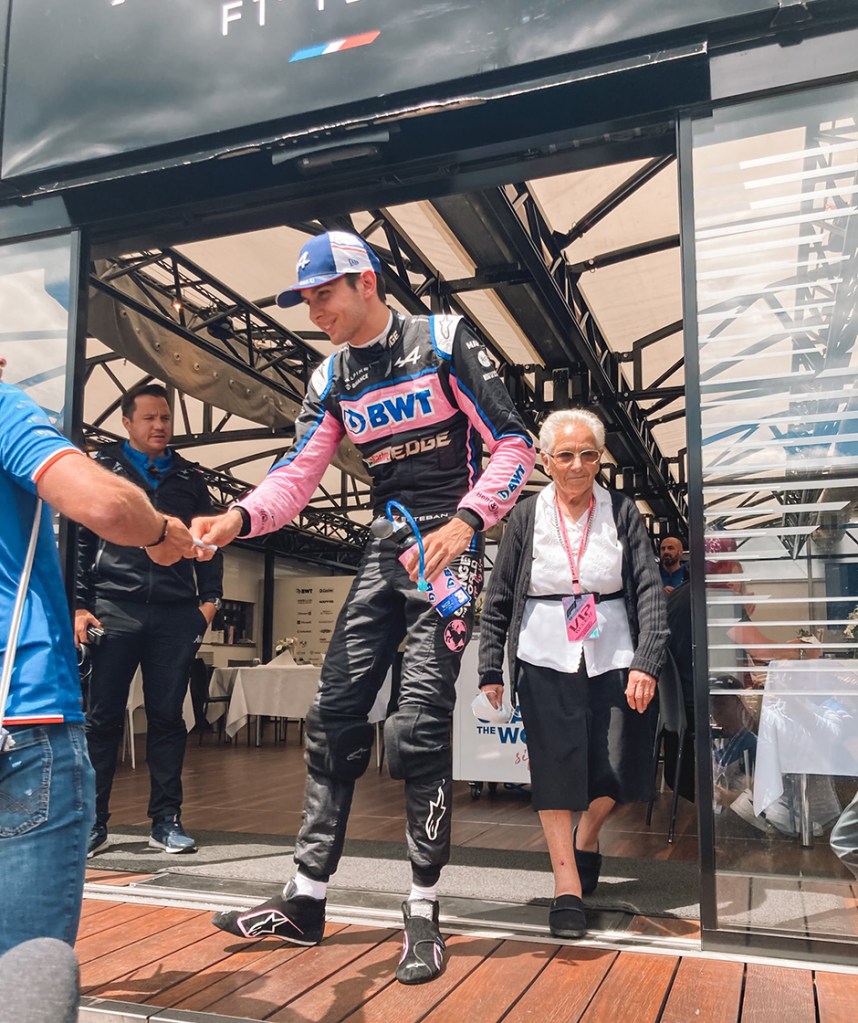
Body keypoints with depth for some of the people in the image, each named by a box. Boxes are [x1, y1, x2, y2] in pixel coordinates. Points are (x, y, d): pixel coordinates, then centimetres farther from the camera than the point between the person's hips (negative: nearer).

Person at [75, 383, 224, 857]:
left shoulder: (189, 479, 17)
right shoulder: (102, 469, 9)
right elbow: (78, 539, 3)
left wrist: (210, 597, 4)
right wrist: (80, 604, -6)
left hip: (175, 613, 2)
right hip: (115, 608, -2)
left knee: (167, 716, 4)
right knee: (103, 716, 1)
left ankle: (166, 820, 11)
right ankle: (93, 821, 10)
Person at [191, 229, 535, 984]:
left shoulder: (443, 341, -5)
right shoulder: (331, 379, 12)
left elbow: (515, 445, -8)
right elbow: (297, 474, 3)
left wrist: (464, 521, -22)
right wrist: (238, 518, -18)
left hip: (449, 546, -6)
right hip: (385, 551, 6)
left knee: (420, 725, -11)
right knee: (336, 716, 1)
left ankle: (424, 915, 5)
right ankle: (305, 904, 13)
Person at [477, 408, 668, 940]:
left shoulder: (622, 512, -1)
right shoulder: (527, 517, -1)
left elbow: (650, 589, -5)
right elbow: (498, 599, 3)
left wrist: (646, 662, -16)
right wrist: (491, 670, 1)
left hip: (611, 655, 1)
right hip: (545, 657, -1)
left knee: (619, 767, 1)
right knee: (556, 760, -8)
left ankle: (589, 832, 33)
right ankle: (567, 885, 3)